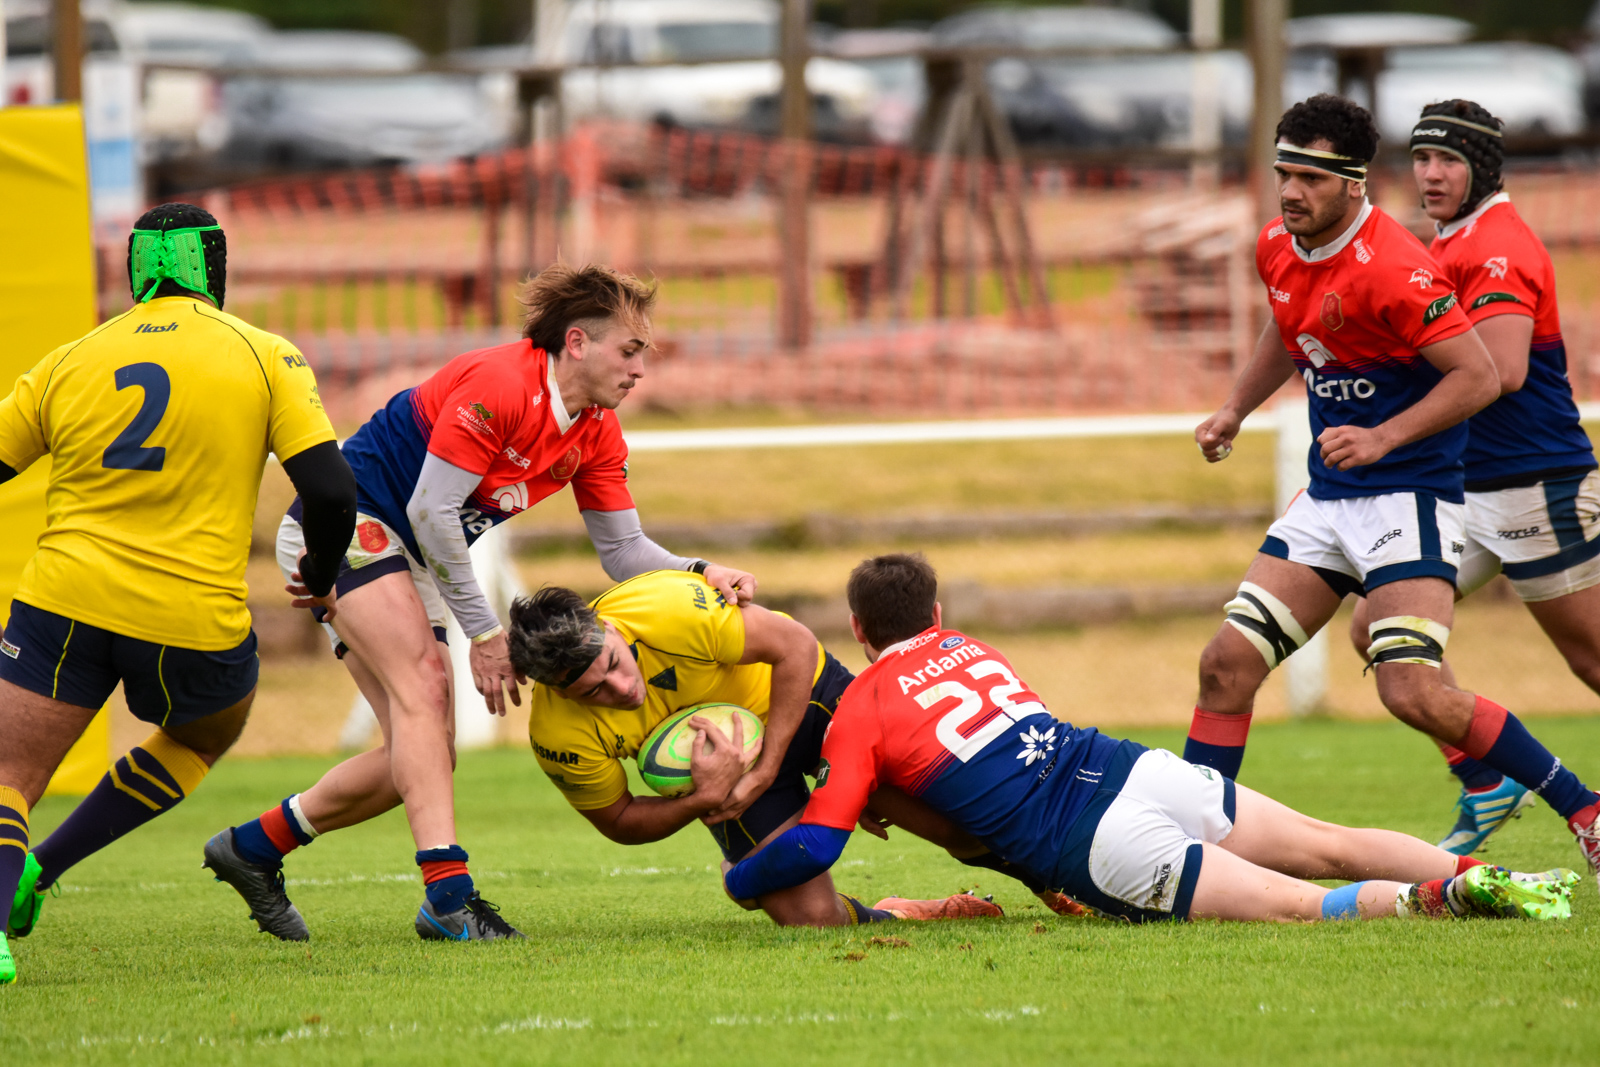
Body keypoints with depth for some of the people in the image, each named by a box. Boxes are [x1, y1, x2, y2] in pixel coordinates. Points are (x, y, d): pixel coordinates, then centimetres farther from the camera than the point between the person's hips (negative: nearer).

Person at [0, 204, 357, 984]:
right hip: (194, 619, -1)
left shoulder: (70, 362, 8)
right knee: (207, 732, 29)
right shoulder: (264, 356, 2)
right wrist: (321, 576, 14)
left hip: (65, 600, 1)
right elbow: (330, 490, -5)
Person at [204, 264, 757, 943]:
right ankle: (448, 893, -38)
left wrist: (699, 574, -11)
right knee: (423, 685, -26)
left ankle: (253, 846, 17)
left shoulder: (596, 433, 4)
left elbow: (622, 550, 9)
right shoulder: (498, 383, -23)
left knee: (424, 755, 2)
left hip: (403, 558, 9)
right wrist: (484, 631, -18)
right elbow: (430, 511, -23)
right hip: (340, 524, -9)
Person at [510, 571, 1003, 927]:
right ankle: (895, 918, 18)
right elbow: (619, 822, -11)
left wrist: (764, 773, -26)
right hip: (722, 767, 1)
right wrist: (704, 800, -32)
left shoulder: (670, 610, -36)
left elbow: (795, 646, -23)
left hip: (801, 693, -1)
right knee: (813, 918, -14)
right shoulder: (558, 736, -28)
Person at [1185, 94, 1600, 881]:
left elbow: (1479, 376, -21)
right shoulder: (1279, 248, 5)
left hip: (1409, 498, -8)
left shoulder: (1390, 270, -21)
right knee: (1227, 663, 1)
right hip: (1327, 499, 8)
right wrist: (1235, 410, 20)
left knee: (1415, 693, -20)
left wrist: (1382, 438, -26)